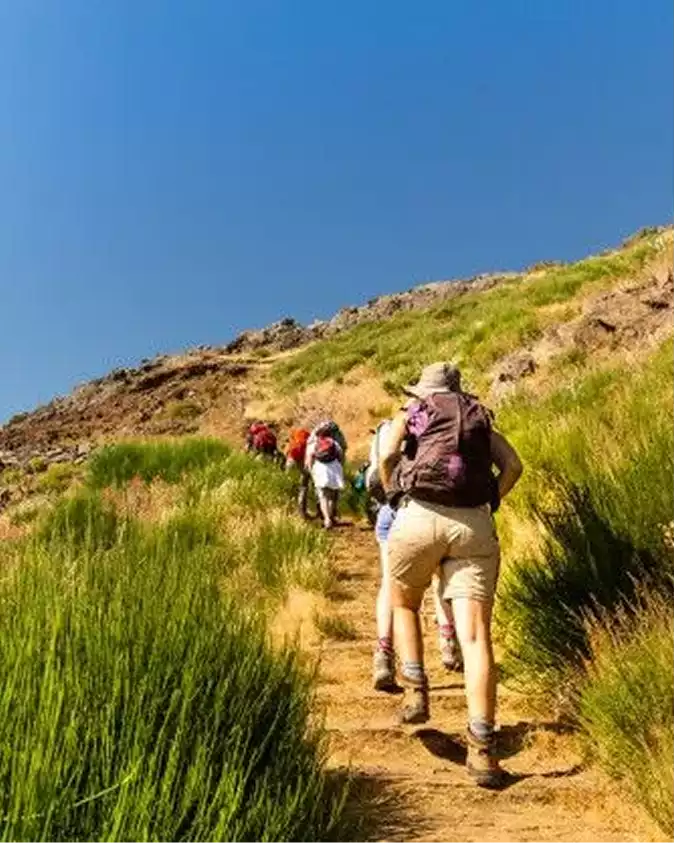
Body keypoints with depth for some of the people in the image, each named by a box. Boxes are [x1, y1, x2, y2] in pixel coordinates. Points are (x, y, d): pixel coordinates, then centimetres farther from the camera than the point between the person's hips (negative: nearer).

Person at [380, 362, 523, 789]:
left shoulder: (409, 415, 17)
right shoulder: (481, 419, 24)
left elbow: (388, 456, 0)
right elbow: (513, 465, 10)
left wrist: (391, 491, 18)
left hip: (421, 518, -1)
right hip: (475, 526, 2)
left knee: (404, 605, 25)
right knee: (476, 636, -4)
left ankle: (417, 693, 14)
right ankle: (483, 750, -10)